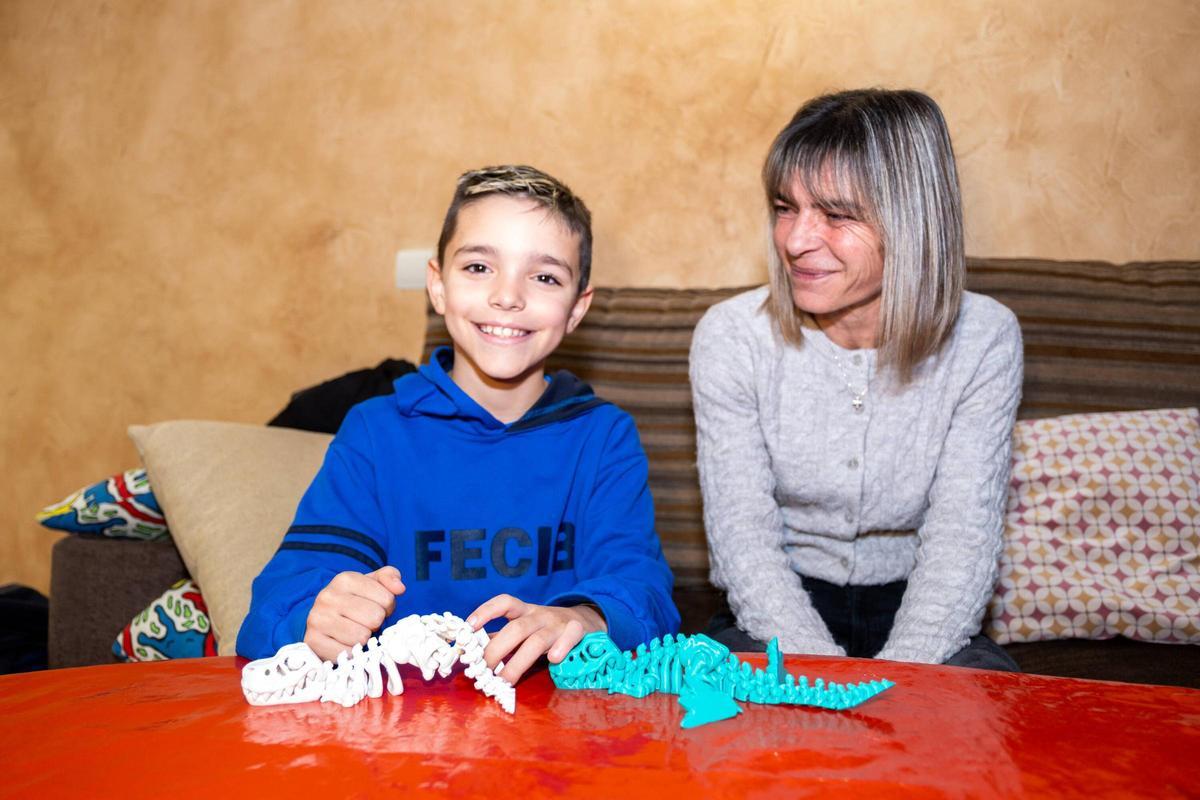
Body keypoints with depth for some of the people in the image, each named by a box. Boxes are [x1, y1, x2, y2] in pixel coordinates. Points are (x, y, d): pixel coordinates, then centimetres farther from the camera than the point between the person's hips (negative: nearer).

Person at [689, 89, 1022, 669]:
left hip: (914, 616, 1)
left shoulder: (983, 340, -10)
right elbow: (743, 539, -14)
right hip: (776, 615, 0)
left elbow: (962, 541, -13)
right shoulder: (731, 335, -11)